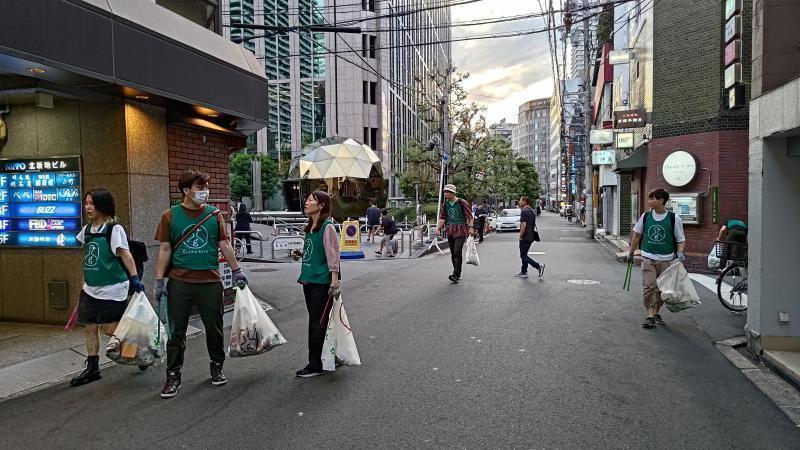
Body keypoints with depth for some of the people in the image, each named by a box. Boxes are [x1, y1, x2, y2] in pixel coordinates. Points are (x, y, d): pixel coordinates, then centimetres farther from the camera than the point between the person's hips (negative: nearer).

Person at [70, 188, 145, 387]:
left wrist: (135, 278, -24)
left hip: (112, 288, -7)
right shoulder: (87, 230, 8)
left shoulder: (114, 229, -11)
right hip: (91, 289, 7)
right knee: (90, 327, 10)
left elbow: (125, 254, -18)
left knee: (108, 328, -3)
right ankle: (92, 368, 20)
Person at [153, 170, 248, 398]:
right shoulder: (170, 216, 0)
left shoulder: (214, 214, 4)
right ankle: (173, 376, 17)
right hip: (180, 282, -1)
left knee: (214, 328, 11)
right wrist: (159, 281, -2)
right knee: (176, 332, 5)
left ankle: (217, 367, 30)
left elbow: (224, 245, 6)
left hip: (210, 281, 1)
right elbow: (165, 250, 1)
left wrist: (237, 271, 4)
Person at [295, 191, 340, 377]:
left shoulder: (327, 226, -12)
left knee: (317, 322, -3)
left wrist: (334, 282, -19)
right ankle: (316, 363, 25)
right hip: (309, 280, 9)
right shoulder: (309, 226, 14)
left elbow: (333, 256, -16)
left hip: (321, 281, -9)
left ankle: (315, 365, 4)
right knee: (314, 321, 15)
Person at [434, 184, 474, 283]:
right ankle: (458, 275, 18)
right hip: (450, 230, 6)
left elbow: (470, 216, -5)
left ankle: (456, 275, -18)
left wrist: (470, 227, -13)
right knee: (453, 253, 8)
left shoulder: (462, 203, -6)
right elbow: (442, 217, 10)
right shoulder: (445, 204, 9)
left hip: (461, 230, -6)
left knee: (458, 252, -16)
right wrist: (438, 228, -1)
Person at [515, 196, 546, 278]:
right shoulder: (532, 211, 12)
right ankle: (523, 272, 19)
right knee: (524, 254, 16)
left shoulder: (524, 211, -18)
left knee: (523, 256, -3)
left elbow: (523, 225, -24)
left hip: (525, 237, -10)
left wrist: (520, 236, -16)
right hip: (531, 237, 10)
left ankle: (539, 266, -10)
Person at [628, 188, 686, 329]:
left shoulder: (674, 218, -4)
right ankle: (649, 315, -2)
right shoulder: (645, 216, 2)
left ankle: (656, 312, 29)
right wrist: (631, 253, 17)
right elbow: (637, 234, 14)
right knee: (649, 287, -10)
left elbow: (681, 240, 3)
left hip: (666, 259, 0)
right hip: (648, 258, 1)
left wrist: (680, 253, -15)